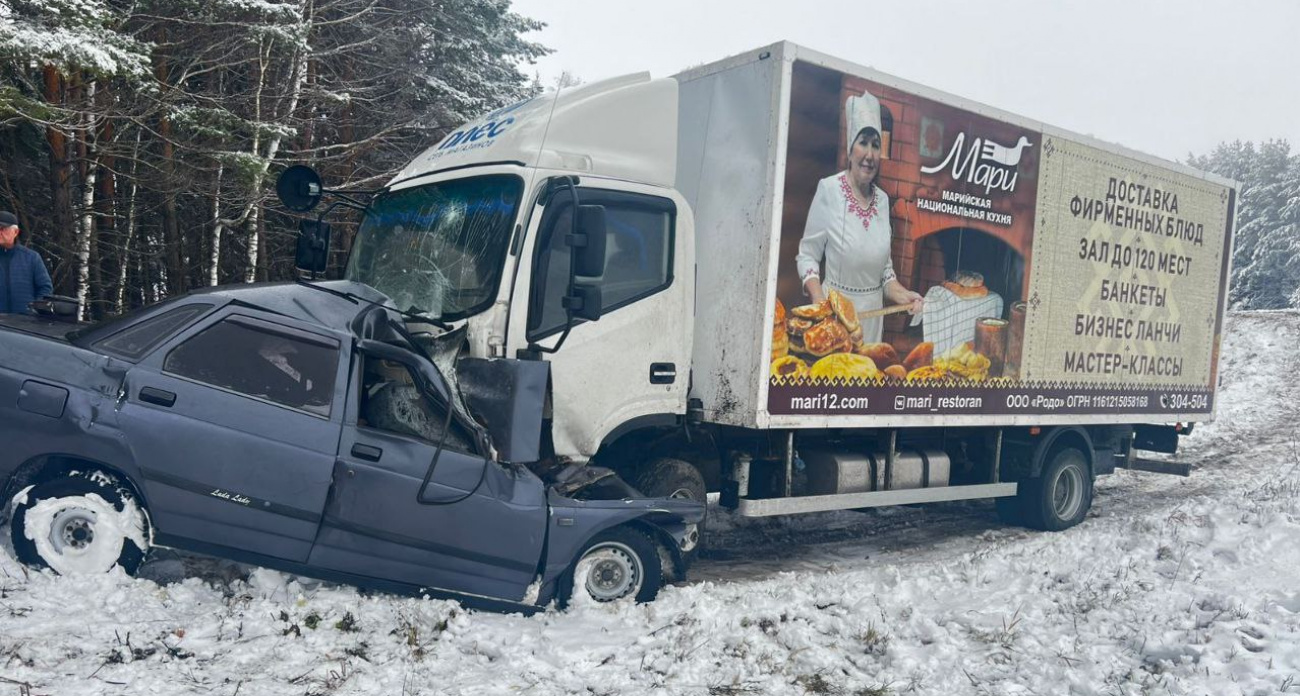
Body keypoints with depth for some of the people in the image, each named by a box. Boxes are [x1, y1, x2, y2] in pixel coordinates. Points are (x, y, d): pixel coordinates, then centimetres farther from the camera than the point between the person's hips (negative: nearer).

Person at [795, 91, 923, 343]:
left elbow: (885, 269, 15)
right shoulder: (829, 189, -9)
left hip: (872, 313, 5)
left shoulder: (882, 199, 6)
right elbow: (807, 256, -6)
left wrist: (904, 296, -1)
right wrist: (820, 303, -20)